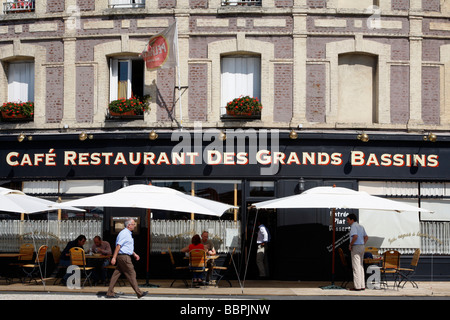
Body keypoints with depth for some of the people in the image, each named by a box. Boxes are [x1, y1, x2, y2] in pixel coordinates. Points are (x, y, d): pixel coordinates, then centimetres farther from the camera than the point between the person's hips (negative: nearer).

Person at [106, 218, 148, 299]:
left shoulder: (128, 234, 18)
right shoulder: (124, 233, -14)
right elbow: (118, 246, -20)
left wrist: (134, 254, 25)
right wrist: (114, 257, -23)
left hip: (125, 257, 10)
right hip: (124, 257, -10)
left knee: (116, 274, 8)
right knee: (131, 274, -5)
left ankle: (110, 293, 9)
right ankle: (139, 293, 0)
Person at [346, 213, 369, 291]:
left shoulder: (353, 226, -11)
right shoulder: (361, 226, 17)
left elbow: (355, 236, -26)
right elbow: (366, 237, 19)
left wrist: (350, 245, -15)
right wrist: (362, 244, 16)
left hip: (356, 247, -9)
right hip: (362, 247, 9)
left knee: (356, 267, -7)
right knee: (361, 266, 12)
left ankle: (357, 286, -7)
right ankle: (362, 285, 14)